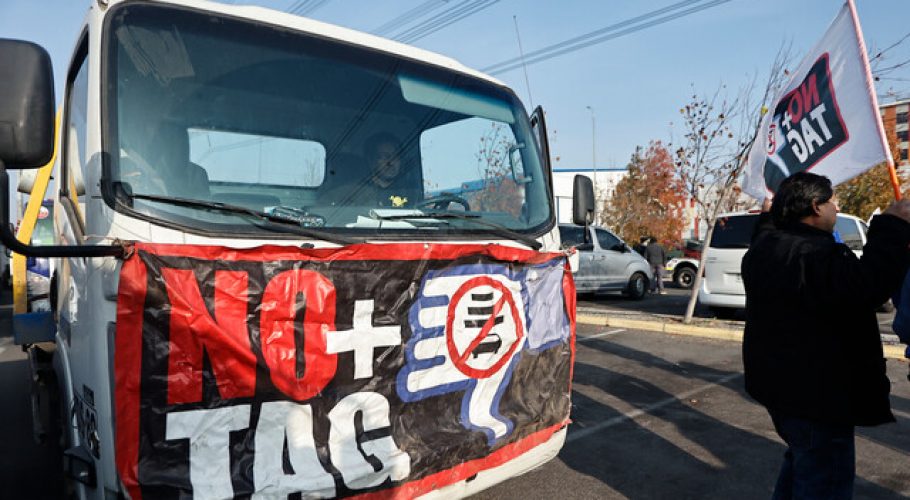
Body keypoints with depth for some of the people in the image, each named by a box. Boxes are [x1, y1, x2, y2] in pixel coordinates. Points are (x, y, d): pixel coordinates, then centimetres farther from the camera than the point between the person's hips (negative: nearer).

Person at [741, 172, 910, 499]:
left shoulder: (764, 248, 7)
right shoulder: (816, 255, -25)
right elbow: (866, 287, -37)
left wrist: (768, 218, 42)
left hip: (779, 384, 10)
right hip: (815, 393, -10)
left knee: (801, 463, 30)